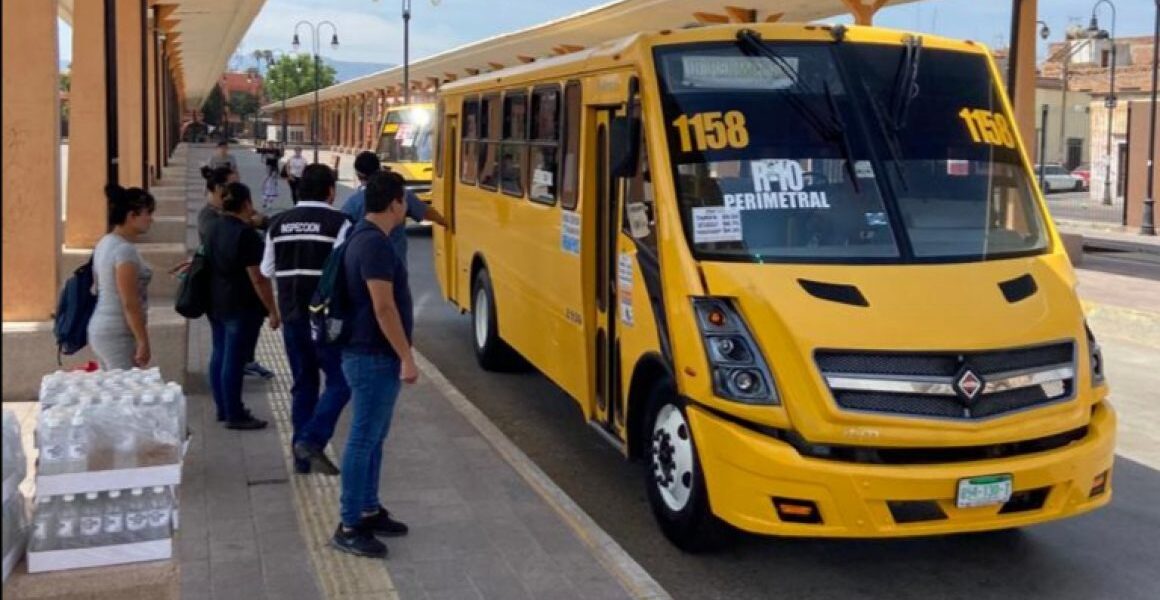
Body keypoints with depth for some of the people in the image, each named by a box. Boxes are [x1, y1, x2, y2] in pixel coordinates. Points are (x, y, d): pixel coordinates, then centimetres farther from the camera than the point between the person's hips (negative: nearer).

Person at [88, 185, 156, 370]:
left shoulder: (105, 243, 10)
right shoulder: (124, 249, -18)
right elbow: (130, 303, -20)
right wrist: (143, 341, -17)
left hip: (100, 330, 10)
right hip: (118, 335, -9)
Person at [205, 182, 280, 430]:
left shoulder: (214, 228, 8)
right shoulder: (246, 234, -18)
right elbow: (258, 278, -19)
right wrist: (272, 310, -14)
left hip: (216, 304, 9)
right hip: (241, 307, -9)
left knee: (219, 354, 15)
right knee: (235, 359, -3)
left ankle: (222, 408, 24)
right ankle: (234, 415, 4)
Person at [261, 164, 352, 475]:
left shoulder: (278, 224, 7)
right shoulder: (338, 223, -10)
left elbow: (267, 271, 14)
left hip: (292, 316, 6)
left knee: (303, 383, 15)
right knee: (340, 381, 2)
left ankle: (302, 454, 17)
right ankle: (312, 440, -13)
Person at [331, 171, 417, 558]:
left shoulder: (364, 237, 12)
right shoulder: (375, 244, -21)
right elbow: (383, 308, -25)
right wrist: (406, 357, -21)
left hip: (372, 354, 10)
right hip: (374, 357, -10)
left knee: (373, 438, 17)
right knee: (363, 440, -4)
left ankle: (369, 511, 28)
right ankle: (349, 527, 2)